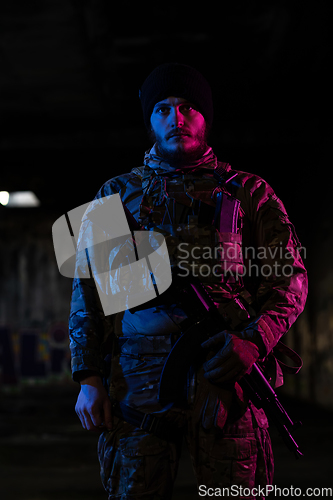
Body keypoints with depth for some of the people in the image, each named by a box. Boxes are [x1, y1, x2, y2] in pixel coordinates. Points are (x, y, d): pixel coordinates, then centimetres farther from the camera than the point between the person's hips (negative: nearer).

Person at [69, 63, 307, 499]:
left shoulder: (248, 192, 11)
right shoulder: (116, 195, 15)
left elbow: (291, 277, 7)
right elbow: (88, 286, 13)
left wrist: (255, 340, -12)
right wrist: (89, 379, 3)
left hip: (226, 370, -1)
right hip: (139, 381, 1)